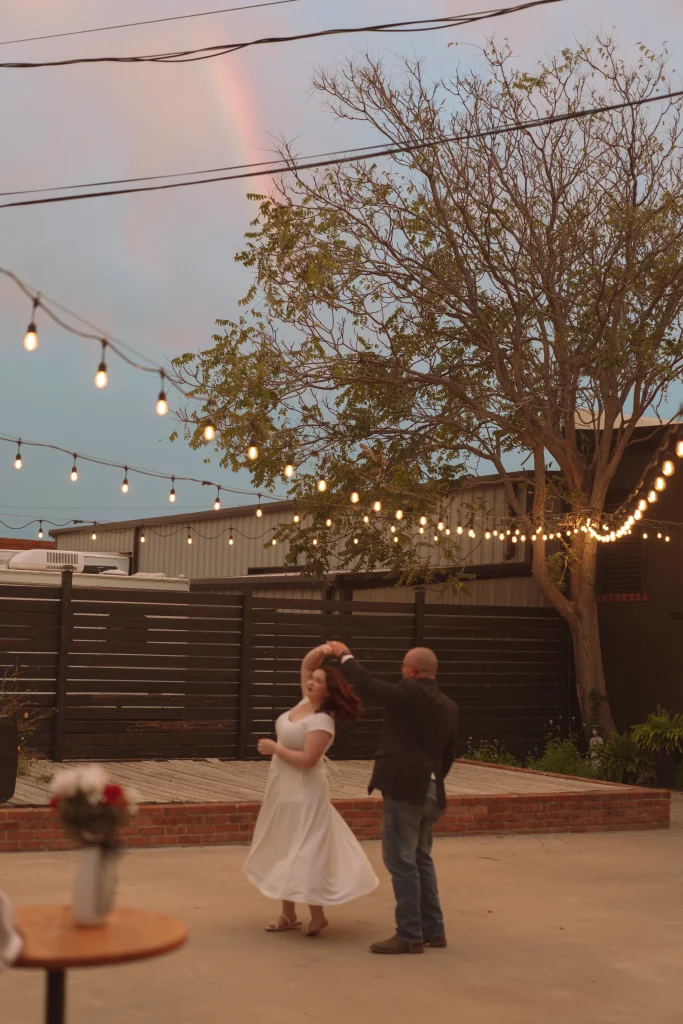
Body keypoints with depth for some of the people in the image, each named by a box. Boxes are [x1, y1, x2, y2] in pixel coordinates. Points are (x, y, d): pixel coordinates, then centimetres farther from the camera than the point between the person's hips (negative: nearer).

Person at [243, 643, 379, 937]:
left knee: (303, 852, -3)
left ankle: (317, 915, 10)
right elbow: (305, 665, 11)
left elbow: (306, 760, -28)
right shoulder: (306, 702, 2)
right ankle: (288, 914, 22)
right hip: (283, 790, 10)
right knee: (284, 851, 14)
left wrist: (274, 748, -18)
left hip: (303, 793, -10)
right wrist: (321, 652, -9)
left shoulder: (322, 721, -22)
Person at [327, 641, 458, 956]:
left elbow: (368, 685, -7)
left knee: (401, 861, -3)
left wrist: (344, 655, 7)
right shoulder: (449, 706, 12)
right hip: (429, 792, 9)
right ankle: (433, 930, 21)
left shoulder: (410, 693, -12)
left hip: (403, 788, -9)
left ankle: (410, 936, 0)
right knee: (420, 859, 18)